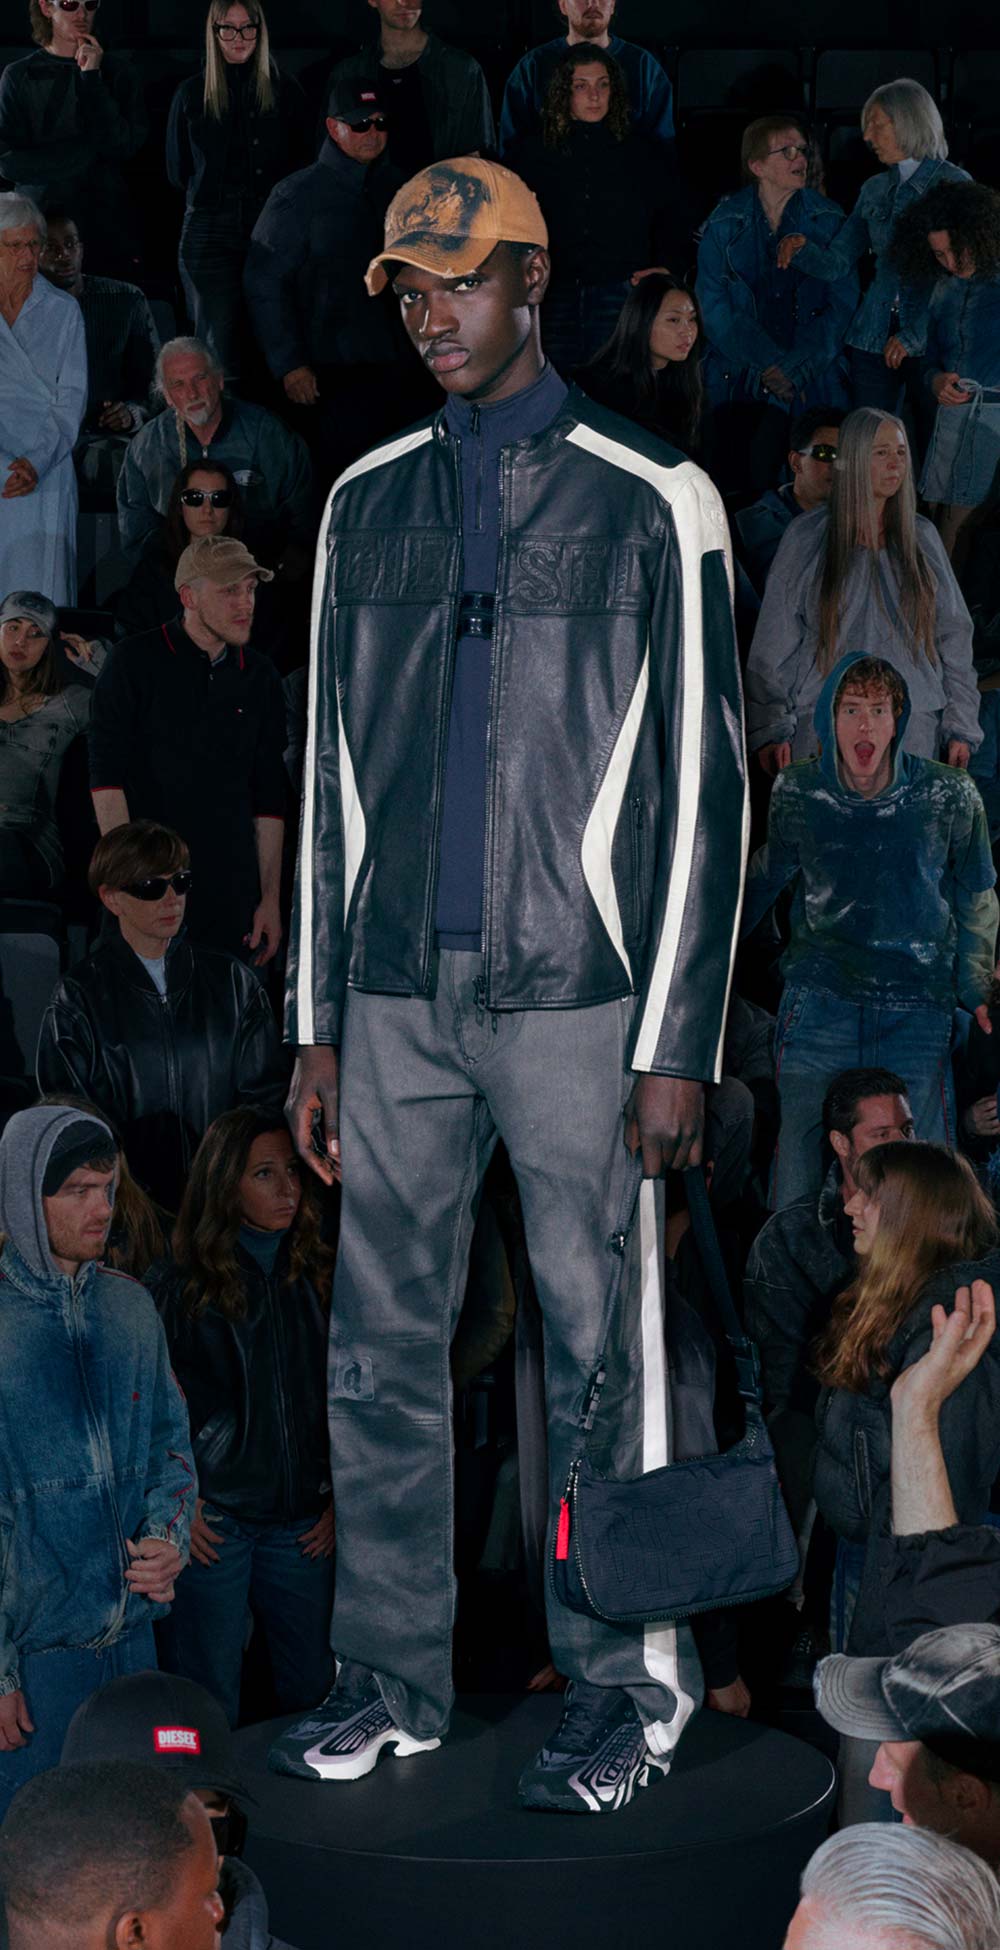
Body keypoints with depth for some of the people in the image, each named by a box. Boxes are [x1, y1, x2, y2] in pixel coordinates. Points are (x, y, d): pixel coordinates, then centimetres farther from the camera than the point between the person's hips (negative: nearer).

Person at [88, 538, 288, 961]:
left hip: (230, 895, 3)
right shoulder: (135, 661, -2)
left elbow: (269, 799, 14)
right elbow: (106, 775, -7)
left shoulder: (260, 677, 11)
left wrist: (270, 897, 10)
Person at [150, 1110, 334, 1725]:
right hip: (211, 1521, -3)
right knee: (208, 1710, -2)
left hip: (303, 1523, 3)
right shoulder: (179, 1284, -1)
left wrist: (338, 1499, 7)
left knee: (314, 1694, 6)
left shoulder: (316, 1279, 10)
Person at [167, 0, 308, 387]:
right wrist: (215, 194, 10)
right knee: (218, 345, -5)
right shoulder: (192, 94, 8)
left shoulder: (285, 90, 8)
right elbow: (177, 173, 15)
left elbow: (302, 165, 13)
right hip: (210, 233, 0)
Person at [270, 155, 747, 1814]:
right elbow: (332, 779, 15)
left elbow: (703, 787, -3)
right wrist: (319, 1025, 11)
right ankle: (392, 1678, 20)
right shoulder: (365, 504, 12)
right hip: (397, 1002, 4)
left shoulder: (652, 502, -1)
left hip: (575, 997, -4)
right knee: (381, 1349, 7)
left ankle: (626, 1692, 14)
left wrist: (677, 1045, -8)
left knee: (599, 1349, 1)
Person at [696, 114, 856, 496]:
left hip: (811, 381, 0)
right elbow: (715, 309, -1)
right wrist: (767, 366, -12)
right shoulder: (724, 224, 4)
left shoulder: (828, 219, 5)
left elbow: (842, 304, 1)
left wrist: (795, 368, -10)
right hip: (739, 380, 0)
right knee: (738, 482, -12)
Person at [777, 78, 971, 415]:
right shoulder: (874, 190, 14)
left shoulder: (953, 185, -3)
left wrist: (914, 335, -13)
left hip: (931, 337, -5)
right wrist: (801, 246, -8)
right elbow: (836, 262, 13)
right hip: (875, 336, 5)